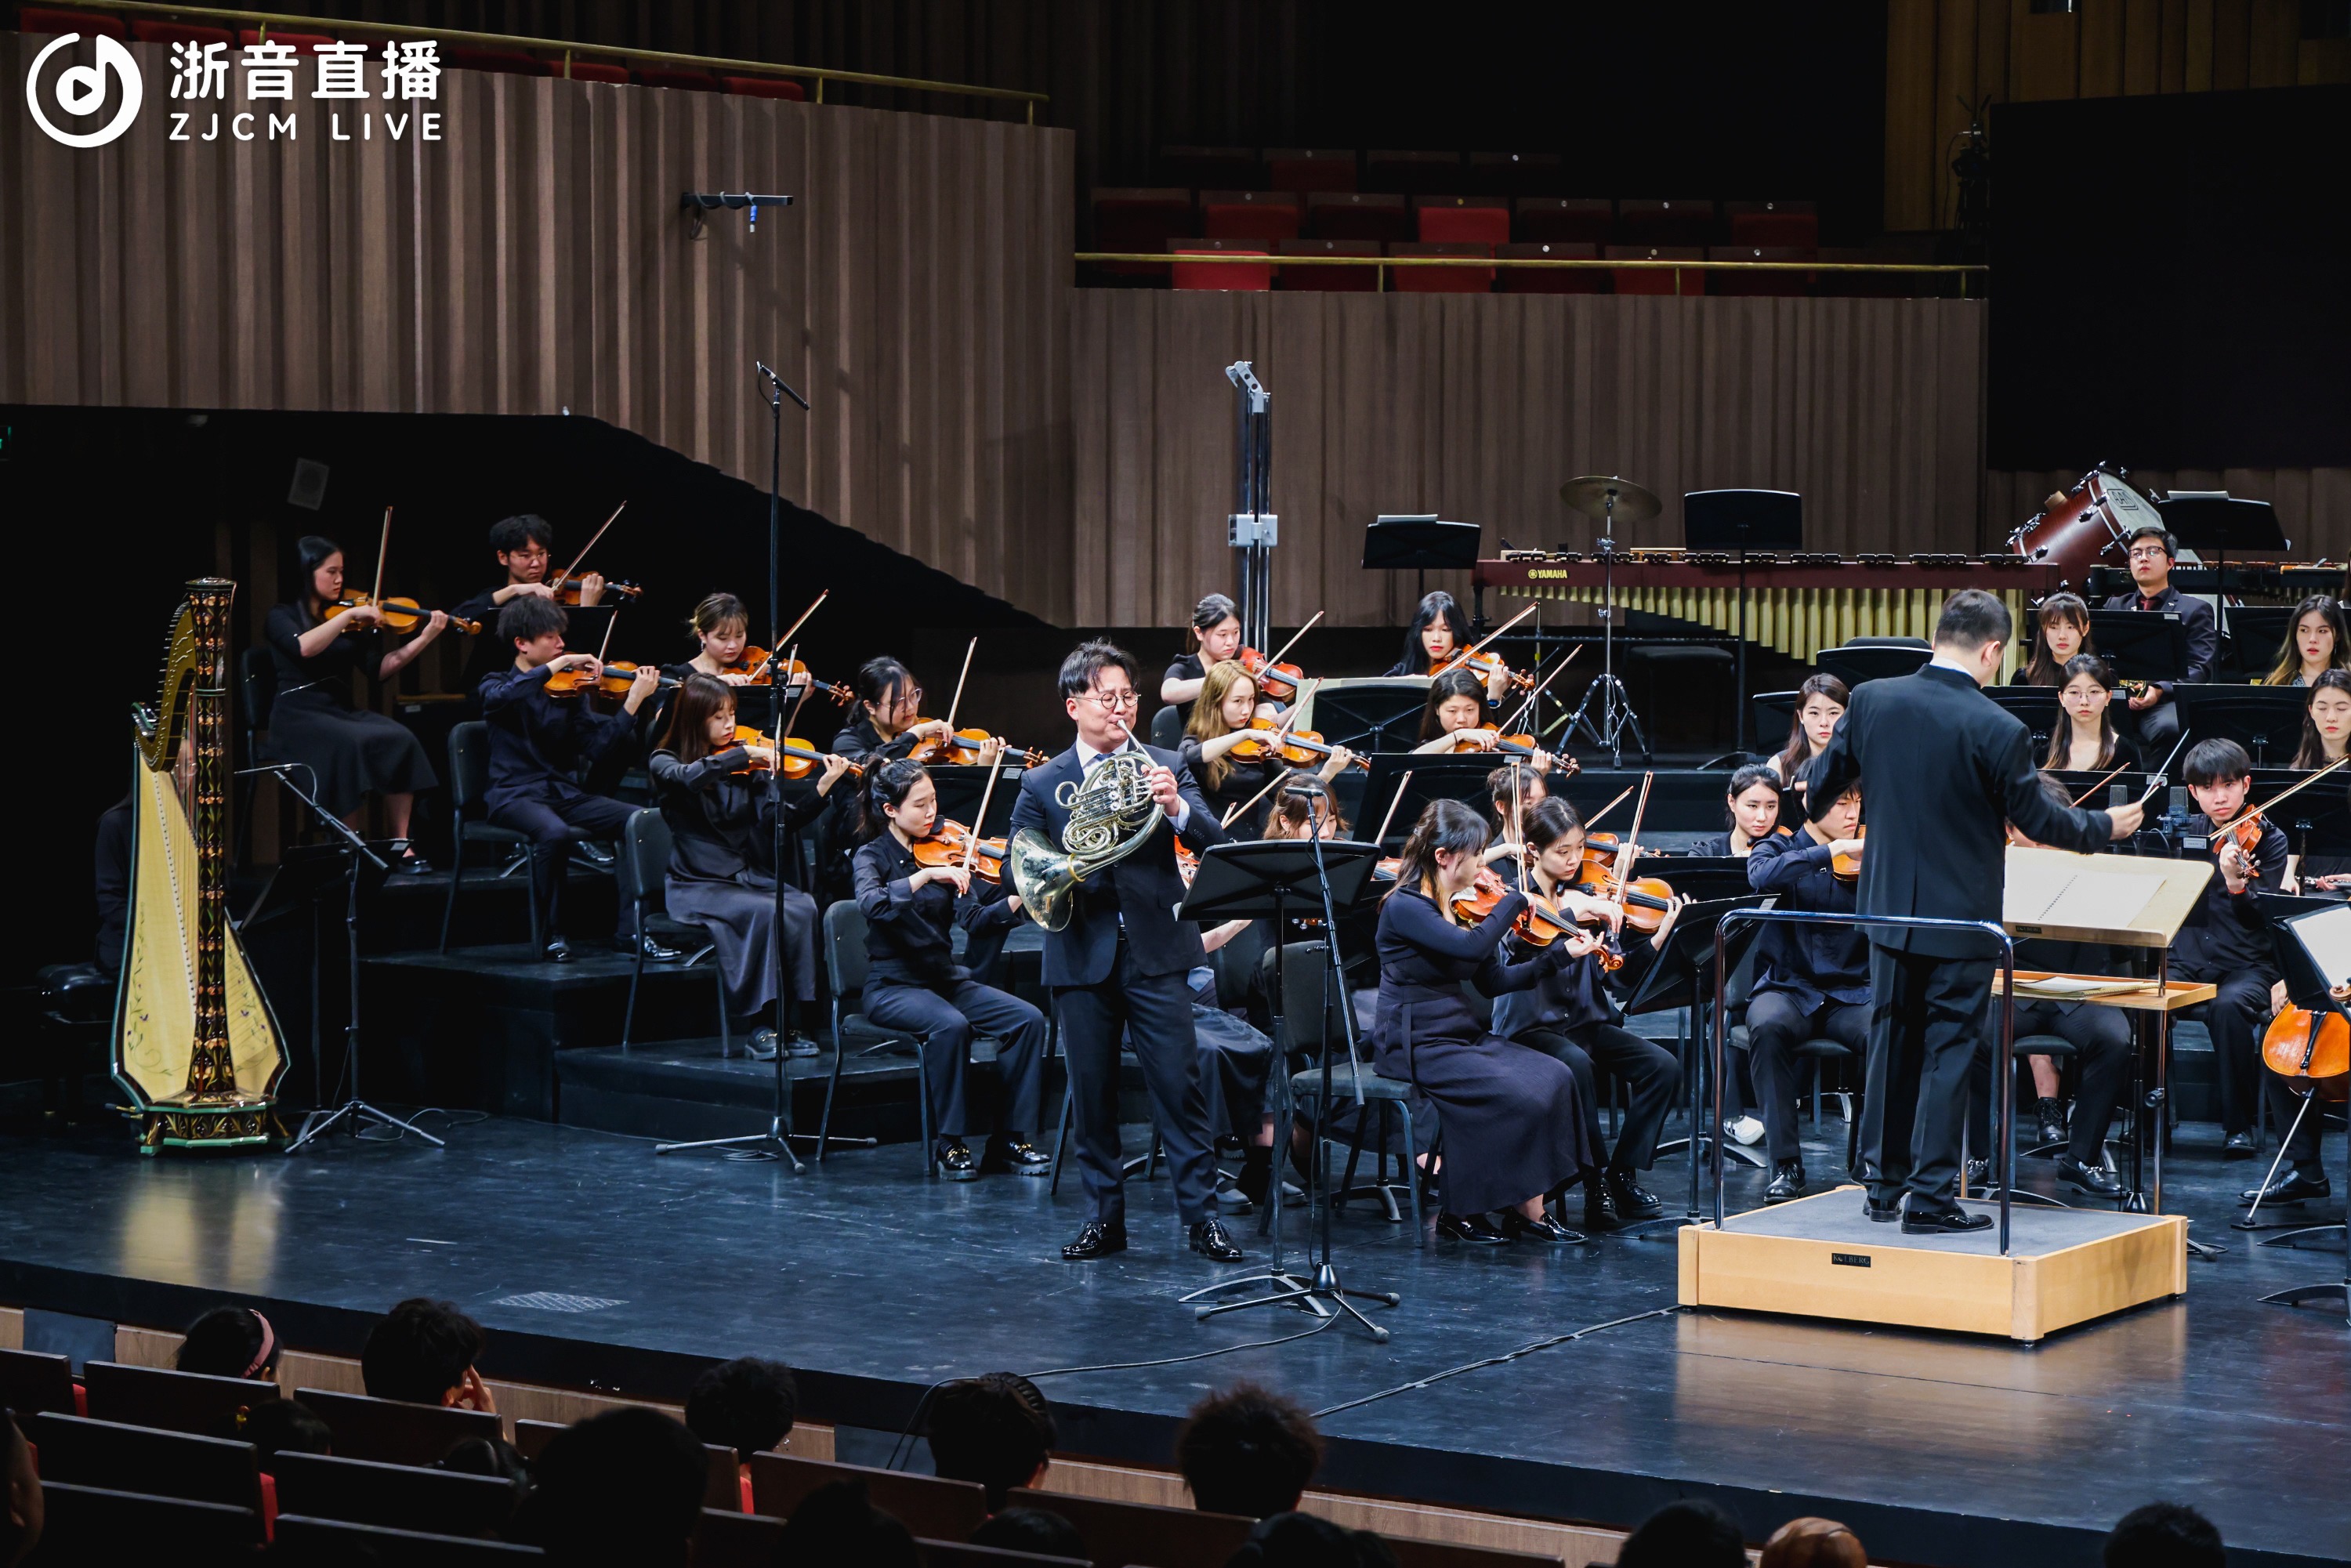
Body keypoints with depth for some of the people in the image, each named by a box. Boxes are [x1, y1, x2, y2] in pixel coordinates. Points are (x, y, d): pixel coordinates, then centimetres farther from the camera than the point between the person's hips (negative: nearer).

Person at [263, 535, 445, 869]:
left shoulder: (349, 623, 15)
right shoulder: (282, 616, 2)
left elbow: (377, 670, 5)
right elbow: (304, 647, -21)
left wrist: (424, 639, -5)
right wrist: (350, 615, -20)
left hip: (343, 712, 5)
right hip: (300, 717, -5)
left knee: (401, 740, -25)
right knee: (350, 744, -35)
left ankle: (400, 842, -22)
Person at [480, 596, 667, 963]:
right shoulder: (497, 686, 1)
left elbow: (597, 746, 0)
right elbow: (502, 697, -27)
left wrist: (634, 701, -11)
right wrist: (560, 663, -26)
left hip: (565, 793, 5)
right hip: (515, 795, -5)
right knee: (554, 832, -38)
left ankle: (630, 929, -13)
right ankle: (552, 933, -19)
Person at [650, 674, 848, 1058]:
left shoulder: (746, 767, 9)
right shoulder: (664, 763, 0)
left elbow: (781, 819, -2)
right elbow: (689, 778, -26)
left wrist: (823, 788, -16)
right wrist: (745, 754, -26)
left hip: (751, 878, 4)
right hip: (697, 887, -4)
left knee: (802, 907, -26)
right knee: (763, 912, -32)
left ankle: (793, 1020, -20)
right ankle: (761, 1025, -24)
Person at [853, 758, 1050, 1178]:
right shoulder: (873, 857, -3)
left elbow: (975, 919, 0)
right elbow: (872, 904, -26)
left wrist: (1020, 897, -16)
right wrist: (927, 875, -34)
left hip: (947, 979, 5)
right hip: (894, 987, -5)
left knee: (1028, 1019, -17)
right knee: (951, 1025, -35)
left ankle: (1016, 1137, -11)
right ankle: (950, 1144, -22)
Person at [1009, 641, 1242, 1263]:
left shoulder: (1166, 768, 6)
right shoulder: (1042, 784, 8)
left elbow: (1216, 843, -4)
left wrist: (1175, 807, -23)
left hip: (1155, 952, -1)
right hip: (1082, 955, 1)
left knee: (1180, 1086, -4)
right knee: (1092, 1093, 5)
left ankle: (1202, 1215, 1)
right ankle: (1105, 1216, 15)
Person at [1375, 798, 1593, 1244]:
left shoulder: (1462, 907, 11)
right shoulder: (1404, 907, -15)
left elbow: (1492, 982, 12)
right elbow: (1471, 947, -30)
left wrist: (1561, 954, 5)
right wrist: (1514, 902, -16)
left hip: (1464, 1035, 8)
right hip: (1418, 1047, -8)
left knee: (1554, 1077, -12)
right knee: (1517, 1096, -24)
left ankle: (1530, 1210, -11)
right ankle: (1461, 1213, -10)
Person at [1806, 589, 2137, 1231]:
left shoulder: (1871, 701, -6)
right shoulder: (1998, 731, -18)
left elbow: (1822, 785, 7)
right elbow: (2037, 820, -8)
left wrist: (1818, 806, 31)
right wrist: (2105, 826, 10)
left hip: (1889, 907, 5)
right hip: (1962, 916, -4)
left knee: (1892, 1041, 17)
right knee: (1948, 1052, 3)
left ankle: (1883, 1183, 24)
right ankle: (1930, 1197, 4)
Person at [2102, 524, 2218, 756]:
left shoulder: (2195, 610, 15)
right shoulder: (2114, 607, 27)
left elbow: (2200, 669, 3)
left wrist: (2159, 690, -16)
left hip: (2165, 702, -2)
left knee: (2169, 728, -39)